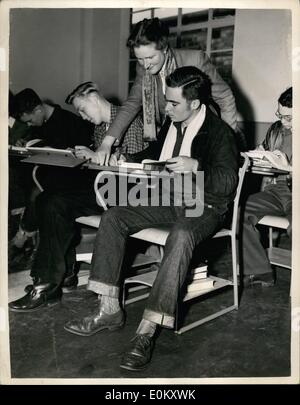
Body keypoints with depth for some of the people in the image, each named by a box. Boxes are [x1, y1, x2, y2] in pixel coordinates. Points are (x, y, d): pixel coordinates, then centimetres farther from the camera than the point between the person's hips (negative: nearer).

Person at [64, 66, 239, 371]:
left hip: (204, 207, -7)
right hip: (168, 198, 7)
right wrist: (128, 161, 10)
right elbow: (154, 154, 27)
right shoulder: (172, 123, 8)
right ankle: (109, 310, -12)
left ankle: (147, 329, -36)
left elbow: (228, 183, -20)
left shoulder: (219, 132, -12)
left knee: (181, 236, -40)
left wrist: (195, 166, -33)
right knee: (112, 218, -11)